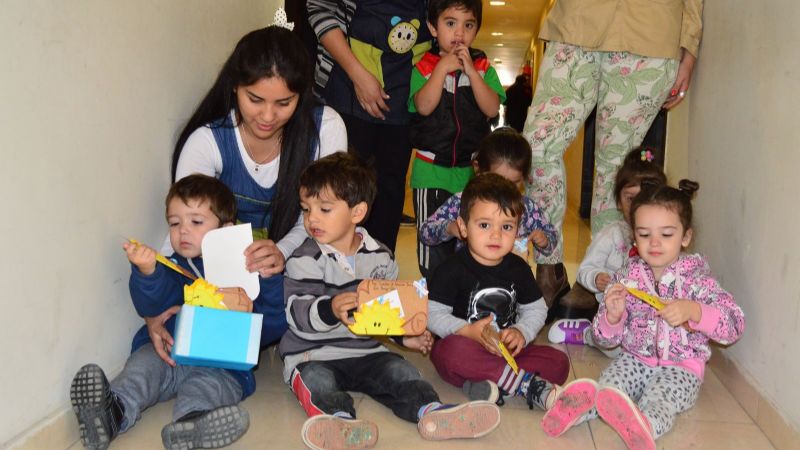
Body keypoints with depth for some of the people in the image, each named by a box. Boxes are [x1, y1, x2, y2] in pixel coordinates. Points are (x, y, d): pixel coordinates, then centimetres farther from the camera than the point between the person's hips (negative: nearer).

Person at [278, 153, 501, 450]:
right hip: (312, 354, -4)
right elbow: (297, 314, -19)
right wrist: (330, 311, -38)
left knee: (400, 371, -17)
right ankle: (340, 421, -57)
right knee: (317, 381, -32)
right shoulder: (305, 261, -7)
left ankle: (430, 413, -33)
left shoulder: (379, 257, 7)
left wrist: (405, 334, 7)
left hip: (364, 350, 4)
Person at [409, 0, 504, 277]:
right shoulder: (424, 67, -2)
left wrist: (470, 71, -15)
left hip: (473, 170, 1)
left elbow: (492, 108, -10)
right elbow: (424, 106, -17)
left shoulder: (483, 67, 3)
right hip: (431, 170, -1)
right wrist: (443, 67, -18)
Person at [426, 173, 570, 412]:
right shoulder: (452, 269, -8)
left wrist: (521, 332, -10)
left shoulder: (518, 269, 7)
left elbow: (536, 309, 12)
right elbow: (433, 314, -12)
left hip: (507, 349, 5)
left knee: (558, 362, -16)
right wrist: (469, 331, -26)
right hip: (465, 347, -4)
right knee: (452, 350, -39)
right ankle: (527, 383, -32)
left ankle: (483, 384, -31)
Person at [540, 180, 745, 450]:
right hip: (634, 359, 4)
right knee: (608, 386, -28)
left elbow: (734, 326, -14)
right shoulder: (627, 277, 3)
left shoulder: (697, 278, -3)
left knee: (657, 401, -35)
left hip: (680, 366, -4)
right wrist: (613, 315, -20)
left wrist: (692, 311, -31)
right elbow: (606, 339, 5)